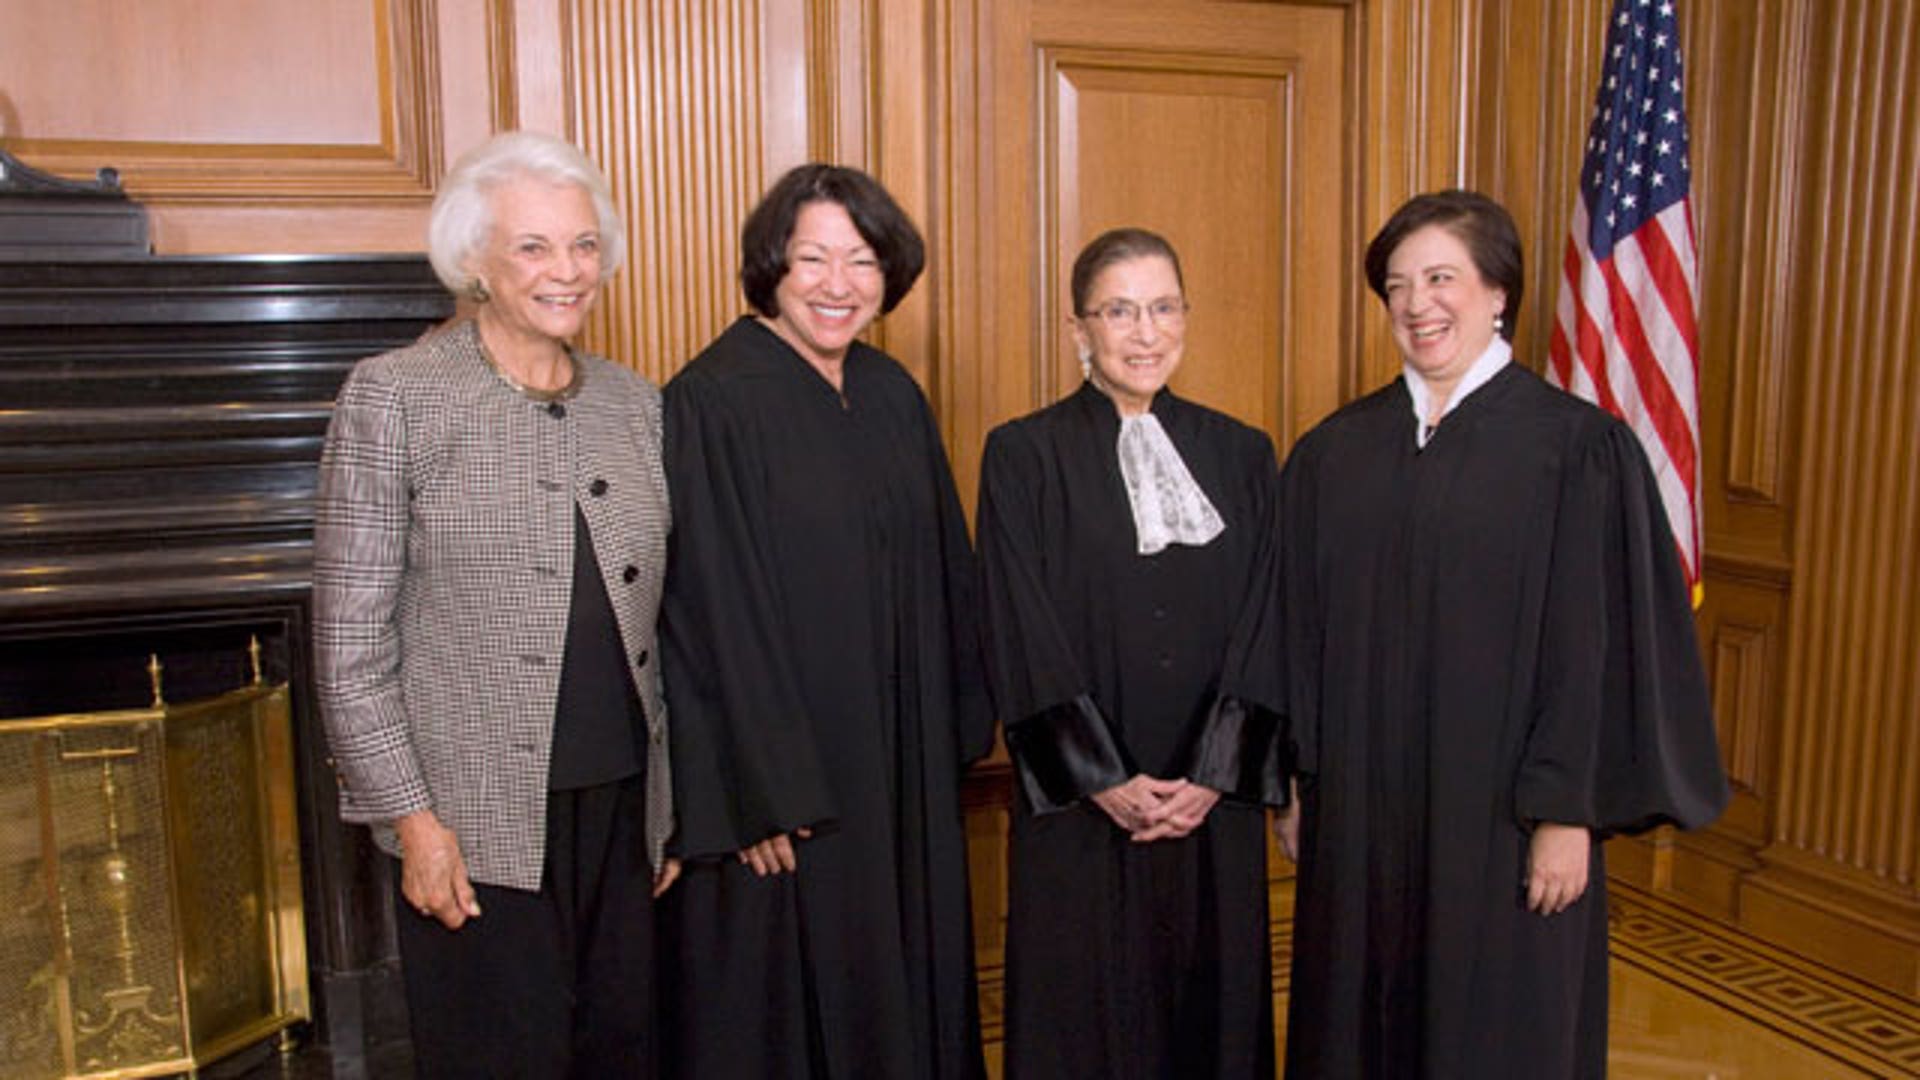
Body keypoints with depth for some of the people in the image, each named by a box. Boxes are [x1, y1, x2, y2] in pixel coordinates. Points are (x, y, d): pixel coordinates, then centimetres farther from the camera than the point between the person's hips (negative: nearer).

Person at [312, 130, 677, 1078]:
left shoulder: (635, 405, 7)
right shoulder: (394, 396, -6)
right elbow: (349, 638, -7)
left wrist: (672, 802, 10)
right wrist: (411, 818, -10)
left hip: (623, 806, 5)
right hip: (475, 823, -4)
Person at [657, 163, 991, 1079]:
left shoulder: (893, 395, 7)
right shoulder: (714, 401, -14)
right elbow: (713, 610, -16)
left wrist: (957, 727, 10)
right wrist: (759, 791, -16)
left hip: (900, 766, 6)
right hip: (778, 772, -6)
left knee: (898, 986, 18)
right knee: (786, 1003, 8)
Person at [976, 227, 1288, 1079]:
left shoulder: (1241, 455, 6)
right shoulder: (1024, 455, -4)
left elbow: (1263, 631, 1)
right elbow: (1025, 642, -8)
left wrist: (1214, 777, -8)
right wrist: (1108, 781, -12)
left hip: (1214, 805, 3)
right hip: (1080, 807, -2)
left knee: (1212, 1007, 13)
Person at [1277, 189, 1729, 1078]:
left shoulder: (1577, 448, -7)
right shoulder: (1335, 453, 3)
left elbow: (1593, 647, -9)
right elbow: (1301, 630, 6)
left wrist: (1566, 813, -11)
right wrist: (1295, 784, 5)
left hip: (1502, 811, -3)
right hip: (1359, 812, 4)